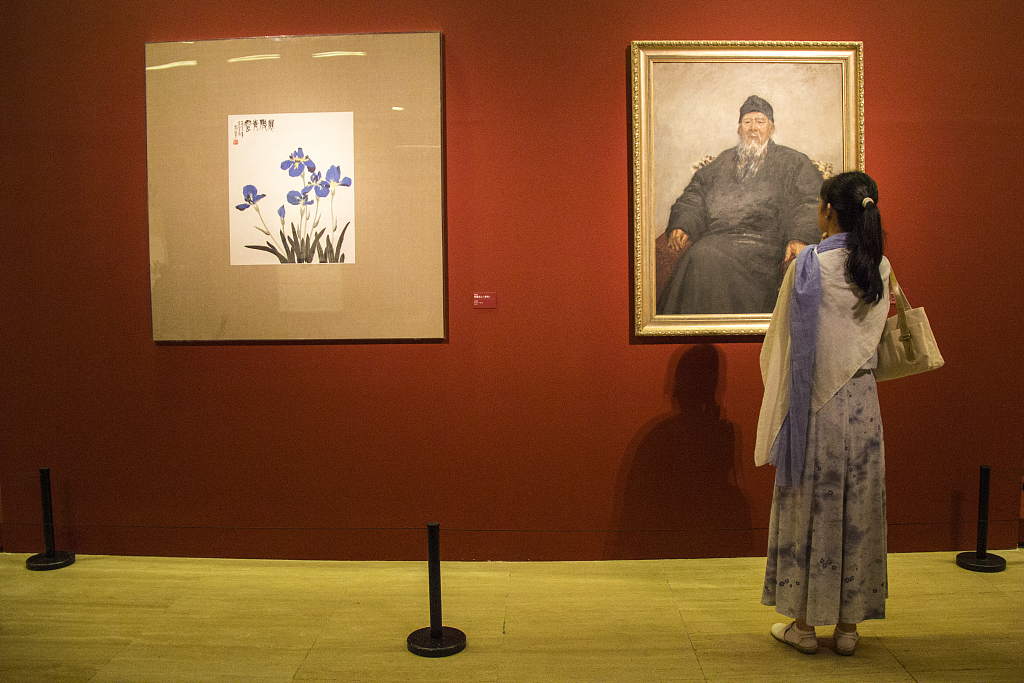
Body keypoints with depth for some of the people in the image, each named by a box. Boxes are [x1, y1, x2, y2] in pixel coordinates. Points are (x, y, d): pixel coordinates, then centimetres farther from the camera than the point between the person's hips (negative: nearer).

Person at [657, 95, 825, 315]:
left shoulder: (792, 163, 13)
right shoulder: (724, 161, 27)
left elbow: (809, 203, -1)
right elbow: (695, 194, 21)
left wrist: (800, 238, -20)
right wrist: (682, 227, 2)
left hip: (762, 243, -4)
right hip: (716, 237, 4)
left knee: (711, 258, -32)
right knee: (695, 258, -27)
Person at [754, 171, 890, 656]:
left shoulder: (808, 267, -12)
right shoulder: (881, 269, 2)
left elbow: (783, 342, -7)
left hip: (813, 405, -4)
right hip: (862, 405, 4)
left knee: (809, 507, 6)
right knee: (858, 510, 11)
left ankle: (804, 623, 16)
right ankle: (848, 625, 21)